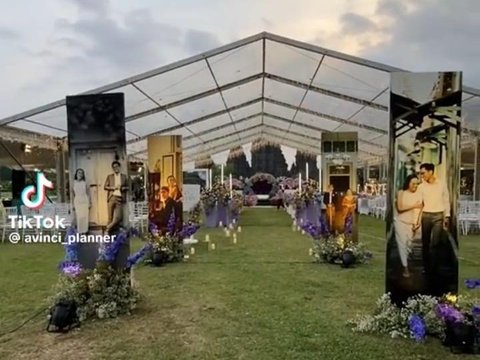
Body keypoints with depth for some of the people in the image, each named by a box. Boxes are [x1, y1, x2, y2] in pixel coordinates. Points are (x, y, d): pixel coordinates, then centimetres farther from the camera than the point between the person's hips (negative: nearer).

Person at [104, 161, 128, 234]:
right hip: (112, 197, -1)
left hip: (120, 198, 1)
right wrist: (113, 187, -9)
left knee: (118, 217, -6)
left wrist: (123, 188, -6)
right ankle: (109, 232, 8)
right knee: (110, 217, -1)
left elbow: (127, 187, 14)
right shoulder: (109, 176, 12)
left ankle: (108, 228, 10)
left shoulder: (124, 176, 14)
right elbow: (105, 187, 6)